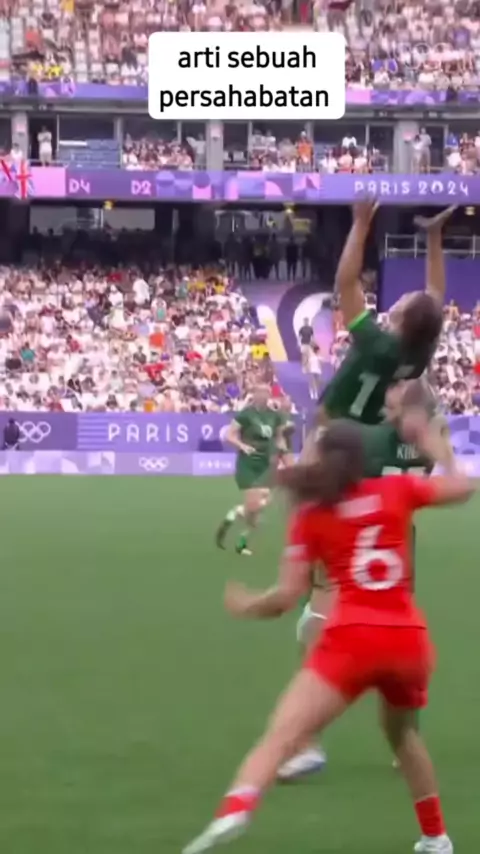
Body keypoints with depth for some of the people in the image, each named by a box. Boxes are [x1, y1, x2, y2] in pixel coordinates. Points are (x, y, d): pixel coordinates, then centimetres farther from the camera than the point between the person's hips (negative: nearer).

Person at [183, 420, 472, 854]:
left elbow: (287, 596, 3)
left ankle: (233, 812, -41)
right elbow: (464, 486, 24)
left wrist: (246, 604, 21)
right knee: (402, 731, 33)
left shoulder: (311, 515, 6)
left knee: (280, 739, -15)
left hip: (352, 640, -4)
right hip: (409, 639, 4)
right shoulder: (397, 490, 11)